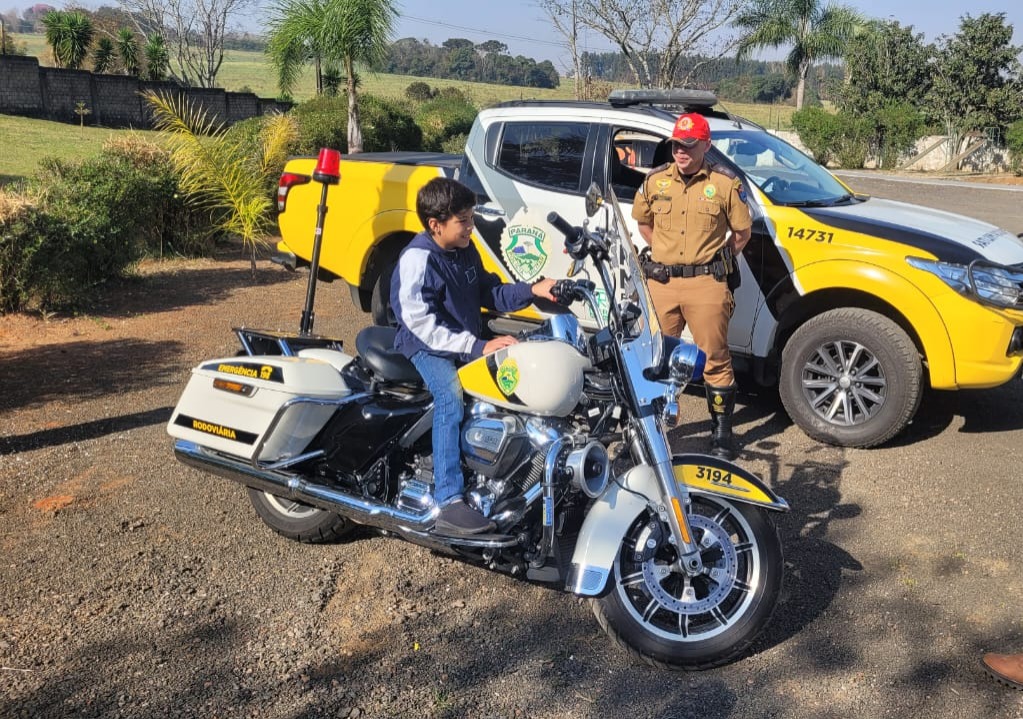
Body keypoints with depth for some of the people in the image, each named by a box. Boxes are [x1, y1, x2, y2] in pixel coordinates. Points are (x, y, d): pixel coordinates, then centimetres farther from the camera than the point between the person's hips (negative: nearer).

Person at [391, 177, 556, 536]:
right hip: (425, 349, -8)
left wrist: (532, 290, -1)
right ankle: (449, 504, -39)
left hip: (469, 342, 8)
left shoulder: (465, 250, 6)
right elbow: (422, 325, -25)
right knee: (451, 393, -34)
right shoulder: (417, 260, -19)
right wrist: (478, 348, -30)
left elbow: (490, 292, 16)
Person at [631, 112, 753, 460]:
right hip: (661, 282, 3)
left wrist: (717, 260, 6)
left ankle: (722, 430, 14)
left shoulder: (726, 184, -2)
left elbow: (742, 232, 8)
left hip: (706, 284, -3)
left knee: (715, 358, 3)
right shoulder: (655, 180, 6)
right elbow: (642, 221, 21)